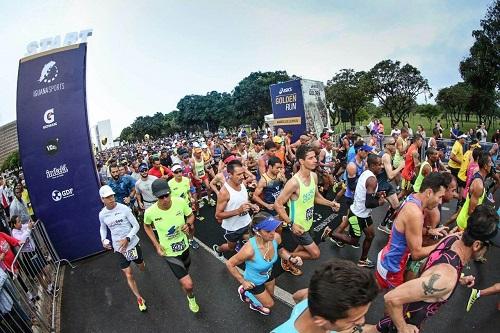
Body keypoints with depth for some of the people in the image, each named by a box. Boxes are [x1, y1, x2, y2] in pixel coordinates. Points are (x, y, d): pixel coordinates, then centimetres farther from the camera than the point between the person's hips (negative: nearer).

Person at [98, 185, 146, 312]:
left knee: (142, 267, 20)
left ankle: (141, 263, 58)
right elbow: (103, 228, 15)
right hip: (118, 248, 1)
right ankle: (139, 299, 15)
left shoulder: (124, 208, -17)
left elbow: (136, 226, -11)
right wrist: (103, 239, -3)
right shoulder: (102, 214, -6)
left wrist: (127, 239, -23)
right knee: (129, 275, -1)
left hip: (132, 243, -1)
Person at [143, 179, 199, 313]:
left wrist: (188, 224, -23)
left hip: (184, 246, 3)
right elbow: (147, 226, 0)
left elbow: (191, 216, -1)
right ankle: (191, 297, 28)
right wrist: (156, 245, -7)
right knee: (188, 285, -10)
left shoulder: (180, 202, -22)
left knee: (185, 271, 31)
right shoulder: (150, 212, -25)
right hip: (169, 253, -3)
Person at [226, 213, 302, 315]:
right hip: (254, 282, -5)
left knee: (270, 295, 31)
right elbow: (229, 264, -26)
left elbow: (280, 250, -3)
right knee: (269, 304, 17)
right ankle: (245, 291, 38)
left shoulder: (276, 237, -29)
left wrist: (292, 258, -20)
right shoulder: (249, 249, -44)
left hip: (268, 275, 5)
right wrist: (243, 282, -17)